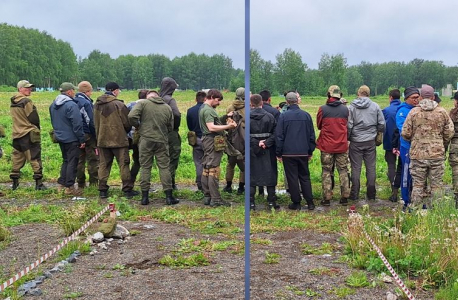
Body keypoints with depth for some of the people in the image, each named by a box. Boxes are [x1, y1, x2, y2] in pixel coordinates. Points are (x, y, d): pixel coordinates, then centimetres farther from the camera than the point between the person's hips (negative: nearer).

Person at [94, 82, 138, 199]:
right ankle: (127, 189, 5)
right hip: (119, 139, -5)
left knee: (103, 165, 10)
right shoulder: (118, 104, -13)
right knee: (123, 164, 3)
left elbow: (96, 123, 11)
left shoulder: (97, 104, 5)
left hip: (102, 140, 5)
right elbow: (127, 123, -8)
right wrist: (127, 131, 13)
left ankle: (102, 190, 9)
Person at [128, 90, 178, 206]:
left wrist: (138, 126, 4)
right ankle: (168, 196, 6)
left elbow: (132, 116, -14)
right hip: (162, 141, 2)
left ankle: (144, 196, 8)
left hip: (146, 140, -1)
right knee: (164, 167, 6)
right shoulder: (167, 107, 9)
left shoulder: (142, 103, -1)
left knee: (145, 167, 6)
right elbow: (170, 127, 12)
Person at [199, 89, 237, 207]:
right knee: (214, 171, -9)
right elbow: (211, 127, -23)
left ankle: (207, 197, 18)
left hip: (207, 141, 11)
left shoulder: (204, 108, 18)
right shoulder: (208, 110, -14)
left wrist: (226, 124, 11)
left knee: (206, 170, 11)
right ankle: (215, 199, -7)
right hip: (213, 141, -11)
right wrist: (228, 126, -24)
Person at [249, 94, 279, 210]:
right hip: (268, 151, 0)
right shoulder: (269, 116, -3)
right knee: (270, 174, 8)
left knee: (252, 175, 6)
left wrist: (256, 143, -10)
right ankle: (271, 201, 9)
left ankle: (251, 202, 6)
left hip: (252, 151, 0)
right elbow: (275, 133, -8)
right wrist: (267, 143, -11)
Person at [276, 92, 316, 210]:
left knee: (292, 178, 4)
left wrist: (279, 153, 2)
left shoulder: (283, 116, -7)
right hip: (303, 152, 3)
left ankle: (296, 203, 7)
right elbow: (311, 135, 7)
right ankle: (310, 202, 10)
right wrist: (310, 151, 15)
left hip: (288, 153, -3)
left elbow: (279, 136, -6)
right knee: (305, 177, 12)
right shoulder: (306, 115, 2)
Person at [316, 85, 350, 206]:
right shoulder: (345, 109, -2)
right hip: (342, 145, 2)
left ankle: (327, 198, 5)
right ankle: (344, 197, 11)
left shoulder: (323, 109, -9)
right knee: (343, 170, 11)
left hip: (327, 146, -2)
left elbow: (318, 126, 3)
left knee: (326, 172, 7)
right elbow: (346, 125, 10)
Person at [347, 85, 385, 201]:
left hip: (355, 142, -1)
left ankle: (354, 195, 7)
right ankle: (371, 195, 12)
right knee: (371, 168, 8)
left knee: (356, 168, 4)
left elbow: (348, 125, -7)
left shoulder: (352, 107, -5)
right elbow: (382, 124, 2)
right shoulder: (375, 106, 1)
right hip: (370, 141, 2)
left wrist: (348, 138, 6)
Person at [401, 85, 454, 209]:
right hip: (437, 154, 1)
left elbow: (405, 133, -4)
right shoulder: (442, 112, 1)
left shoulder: (414, 112, -4)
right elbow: (450, 132, 4)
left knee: (418, 185, 6)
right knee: (436, 185, 8)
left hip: (418, 154, -1)